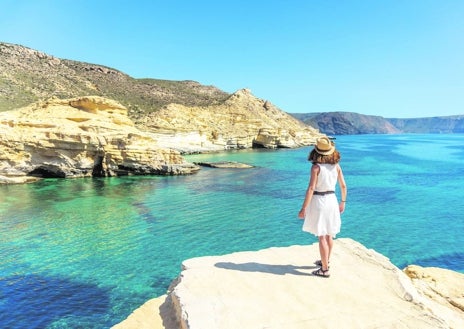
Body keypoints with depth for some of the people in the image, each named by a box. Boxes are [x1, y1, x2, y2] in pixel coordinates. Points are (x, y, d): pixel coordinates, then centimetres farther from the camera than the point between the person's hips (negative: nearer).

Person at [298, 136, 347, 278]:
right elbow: (343, 186, 7)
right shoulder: (336, 165, 1)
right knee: (329, 234, 20)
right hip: (332, 199, 6)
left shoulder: (316, 167, -15)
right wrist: (343, 202, 21)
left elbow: (311, 189, -20)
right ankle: (325, 261, 38)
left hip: (319, 201, -6)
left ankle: (325, 269, 8)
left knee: (322, 236, 1)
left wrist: (304, 208, -16)